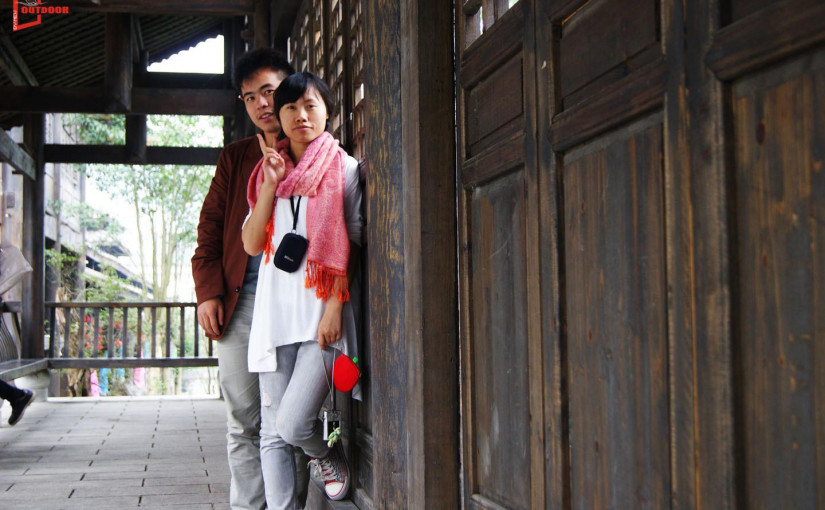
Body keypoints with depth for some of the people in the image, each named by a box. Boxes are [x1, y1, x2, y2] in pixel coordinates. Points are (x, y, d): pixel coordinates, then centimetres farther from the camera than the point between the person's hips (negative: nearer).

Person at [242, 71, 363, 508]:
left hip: (321, 311, -4)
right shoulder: (269, 170, 16)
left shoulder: (344, 169, 5)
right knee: (273, 432, 2)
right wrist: (271, 185, -3)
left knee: (293, 424, -13)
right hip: (274, 308, 4)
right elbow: (251, 244, 6)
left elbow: (350, 245, 0)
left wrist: (334, 306, -10)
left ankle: (329, 458, 18)